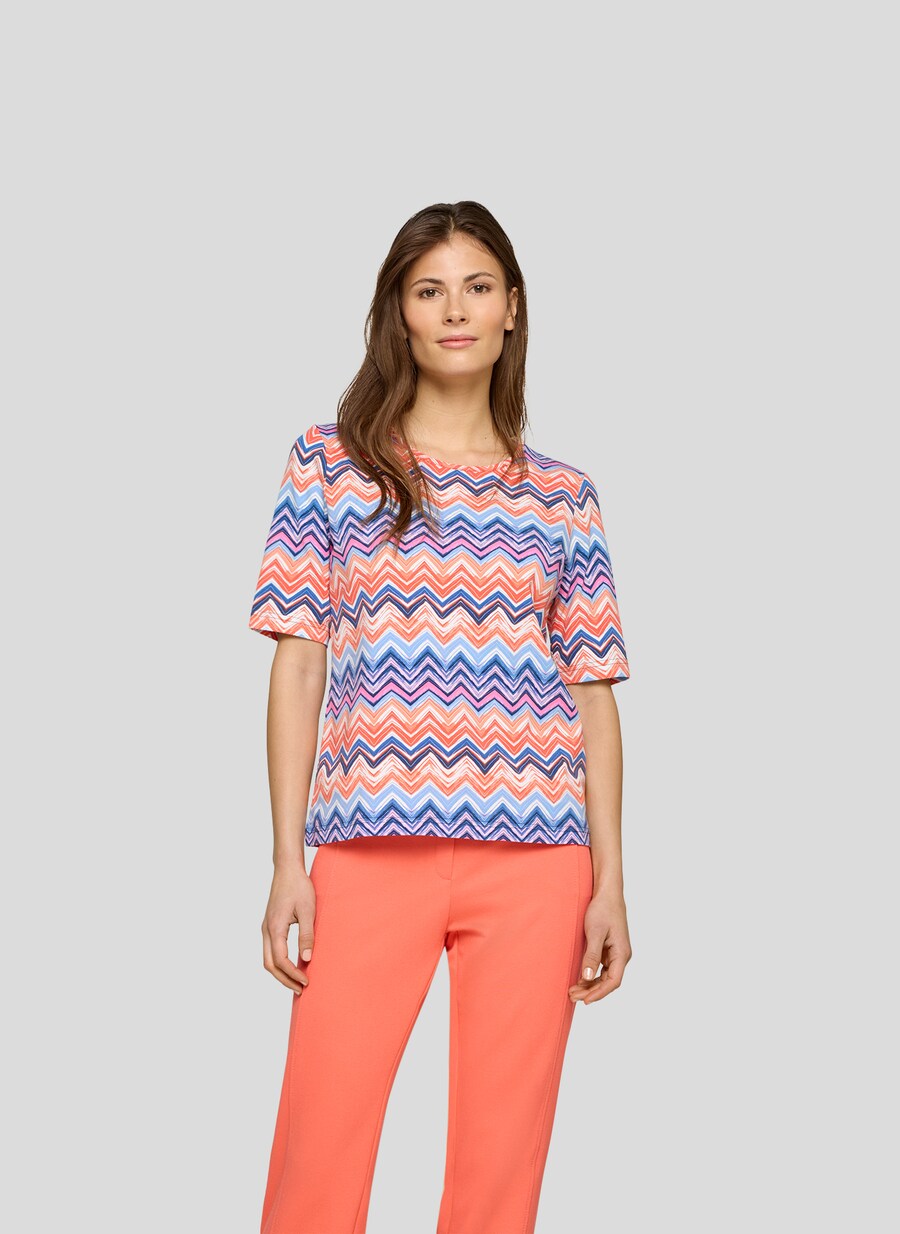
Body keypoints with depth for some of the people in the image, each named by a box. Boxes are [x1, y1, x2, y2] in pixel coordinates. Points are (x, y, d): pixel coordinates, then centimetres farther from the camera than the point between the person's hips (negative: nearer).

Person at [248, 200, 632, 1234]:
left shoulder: (563, 498, 12)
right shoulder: (328, 462, 9)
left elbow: (594, 698, 11)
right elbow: (297, 670, 5)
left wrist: (611, 880, 3)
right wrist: (288, 864, -1)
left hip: (533, 858, 2)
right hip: (372, 848, -1)